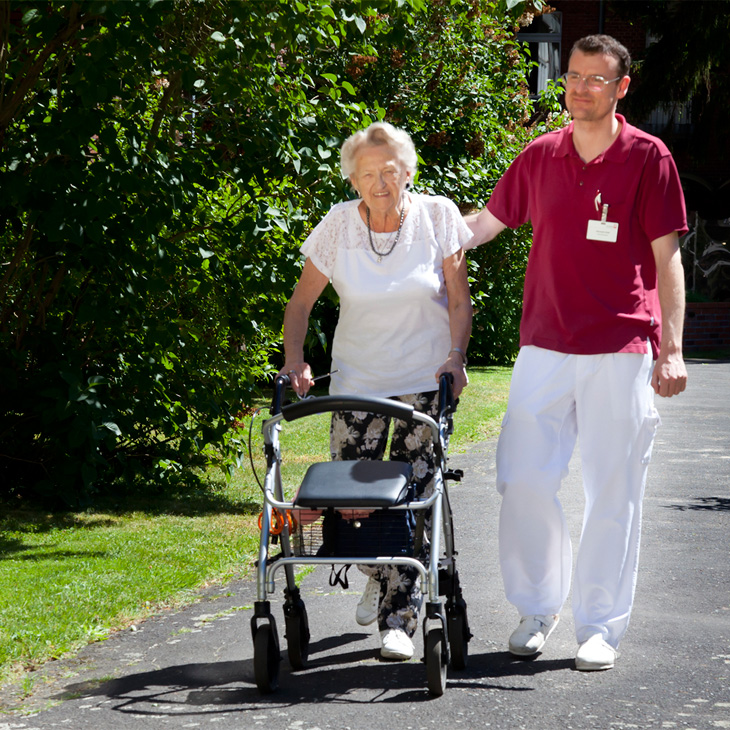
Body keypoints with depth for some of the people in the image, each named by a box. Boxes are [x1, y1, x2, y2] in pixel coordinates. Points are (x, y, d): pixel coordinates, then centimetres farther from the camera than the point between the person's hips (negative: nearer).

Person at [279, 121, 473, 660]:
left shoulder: (438, 216, -6)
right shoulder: (339, 226, -5)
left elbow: (459, 298, -1)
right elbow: (302, 302, 3)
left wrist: (456, 356, -14)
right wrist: (294, 359, -10)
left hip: (427, 379, -1)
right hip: (357, 379, 2)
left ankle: (399, 619, -1)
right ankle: (377, 575, 31)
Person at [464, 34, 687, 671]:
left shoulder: (648, 158, 1)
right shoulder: (540, 156, 11)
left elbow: (667, 257, -1)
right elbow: (484, 224, 20)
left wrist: (672, 348, -7)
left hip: (621, 350, -3)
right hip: (545, 345, 3)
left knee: (613, 491, 1)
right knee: (523, 480, 0)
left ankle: (601, 626, 12)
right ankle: (537, 607, 19)